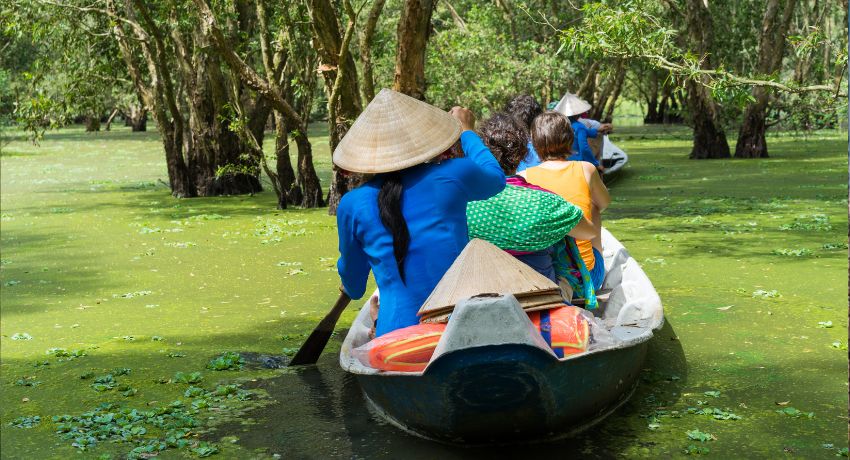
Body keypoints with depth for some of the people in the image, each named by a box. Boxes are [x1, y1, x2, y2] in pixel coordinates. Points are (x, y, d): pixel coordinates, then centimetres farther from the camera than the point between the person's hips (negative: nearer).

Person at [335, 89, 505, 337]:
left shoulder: (352, 205, -2)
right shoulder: (453, 175, -5)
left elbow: (353, 287, 16)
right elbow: (497, 177, 22)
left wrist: (350, 288, 41)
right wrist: (466, 131, 36)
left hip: (398, 330, 0)